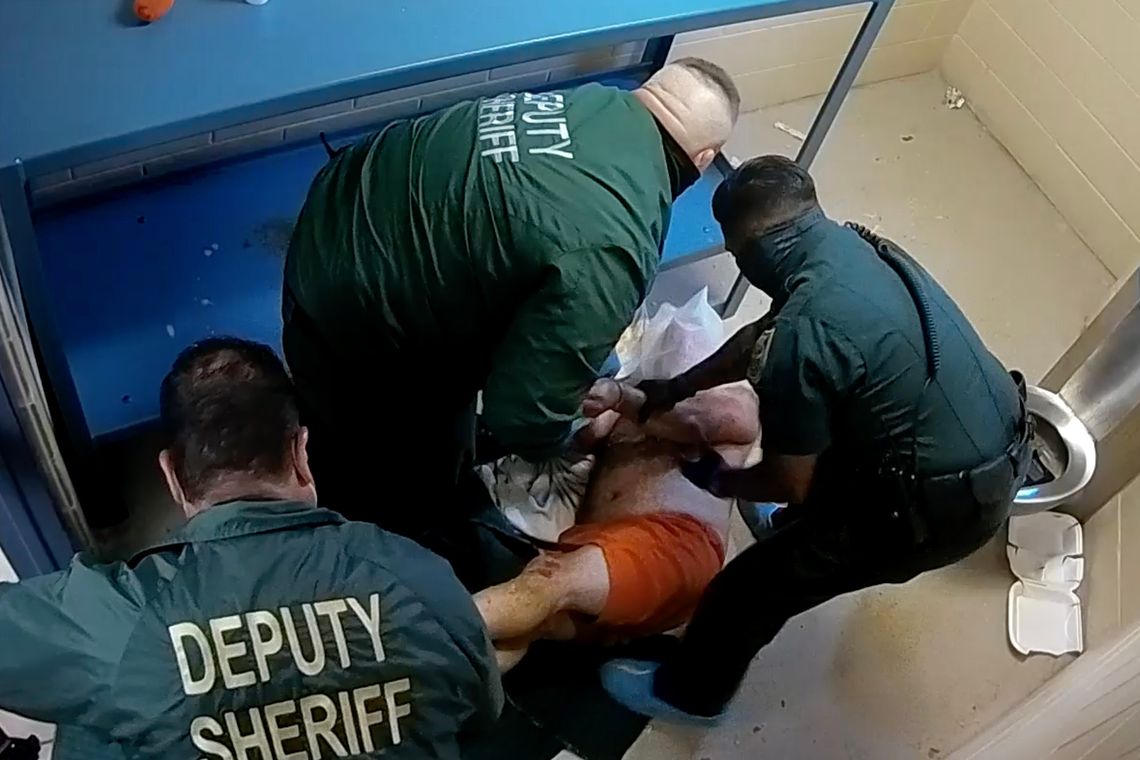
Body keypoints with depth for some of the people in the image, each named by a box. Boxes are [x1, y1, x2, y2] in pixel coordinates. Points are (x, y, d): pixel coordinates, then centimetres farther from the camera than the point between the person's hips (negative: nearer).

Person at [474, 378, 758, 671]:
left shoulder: (736, 399, 21)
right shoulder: (625, 412, 35)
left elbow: (700, 420, -1)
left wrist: (619, 395, -14)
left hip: (675, 541, -5)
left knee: (550, 582, -31)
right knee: (521, 617, -25)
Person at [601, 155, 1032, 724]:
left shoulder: (804, 335, -28)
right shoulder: (853, 245, -1)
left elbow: (788, 483, -15)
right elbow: (761, 336, 14)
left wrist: (720, 481, 5)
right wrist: (676, 387, 21)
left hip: (943, 507, -8)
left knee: (748, 589, 4)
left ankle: (688, 693, 30)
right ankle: (811, 531, 59)